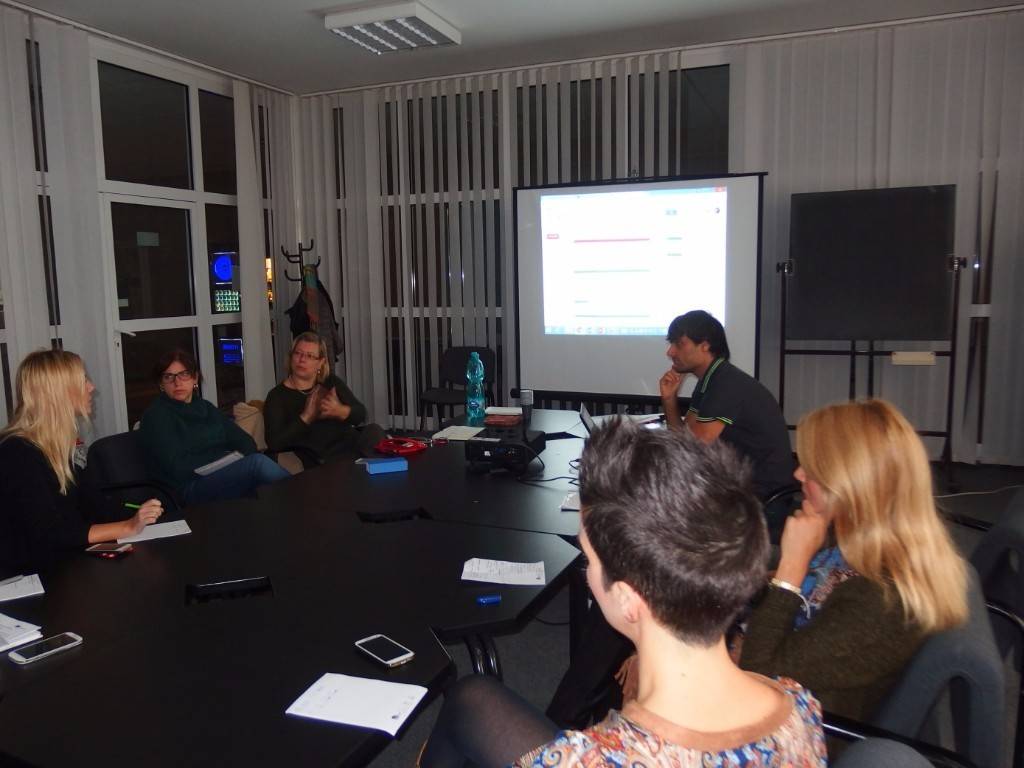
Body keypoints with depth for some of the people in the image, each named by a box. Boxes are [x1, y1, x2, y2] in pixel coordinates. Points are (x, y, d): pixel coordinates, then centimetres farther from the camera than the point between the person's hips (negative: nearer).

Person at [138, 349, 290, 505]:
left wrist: (235, 458, -11)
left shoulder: (206, 408, 21)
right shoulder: (155, 416, 2)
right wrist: (226, 457, -4)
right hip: (193, 488, -6)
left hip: (229, 476, 6)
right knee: (258, 462, -30)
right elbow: (180, 469, -10)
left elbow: (246, 442, 11)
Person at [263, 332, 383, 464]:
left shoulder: (331, 382, 16)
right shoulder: (277, 396, 4)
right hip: (315, 461, -5)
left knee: (374, 431, -24)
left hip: (350, 446, 5)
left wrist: (341, 411, -13)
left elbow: (361, 413, 9)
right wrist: (306, 417, -17)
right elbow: (274, 443, -8)